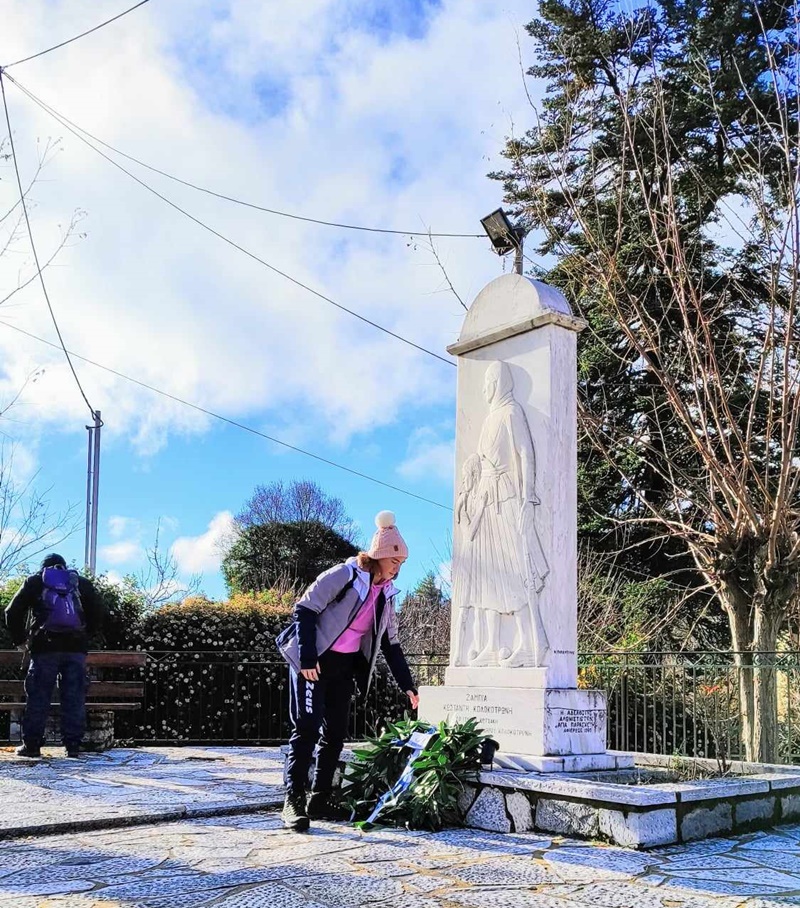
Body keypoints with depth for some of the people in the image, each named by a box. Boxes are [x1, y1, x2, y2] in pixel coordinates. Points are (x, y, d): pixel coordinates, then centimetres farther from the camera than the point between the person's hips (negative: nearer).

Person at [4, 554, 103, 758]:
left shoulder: (34, 582, 14)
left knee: (38, 697, 3)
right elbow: (96, 614, 12)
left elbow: (13, 612, 9)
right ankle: (73, 745, 1)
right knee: (74, 698, 3)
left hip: (44, 647, -1)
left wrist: (19, 640, 19)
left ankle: (31, 745, 2)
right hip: (76, 648, 1)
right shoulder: (82, 583, 18)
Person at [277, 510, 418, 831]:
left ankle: (319, 800, 16)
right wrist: (307, 658, -21)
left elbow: (391, 643, 14)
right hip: (313, 662, -7)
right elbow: (304, 609, -15)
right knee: (308, 726, -15)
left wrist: (407, 685, 10)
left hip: (345, 666, 7)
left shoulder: (387, 594, 8)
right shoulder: (344, 576, -14)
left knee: (335, 733, 6)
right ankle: (294, 801, -10)